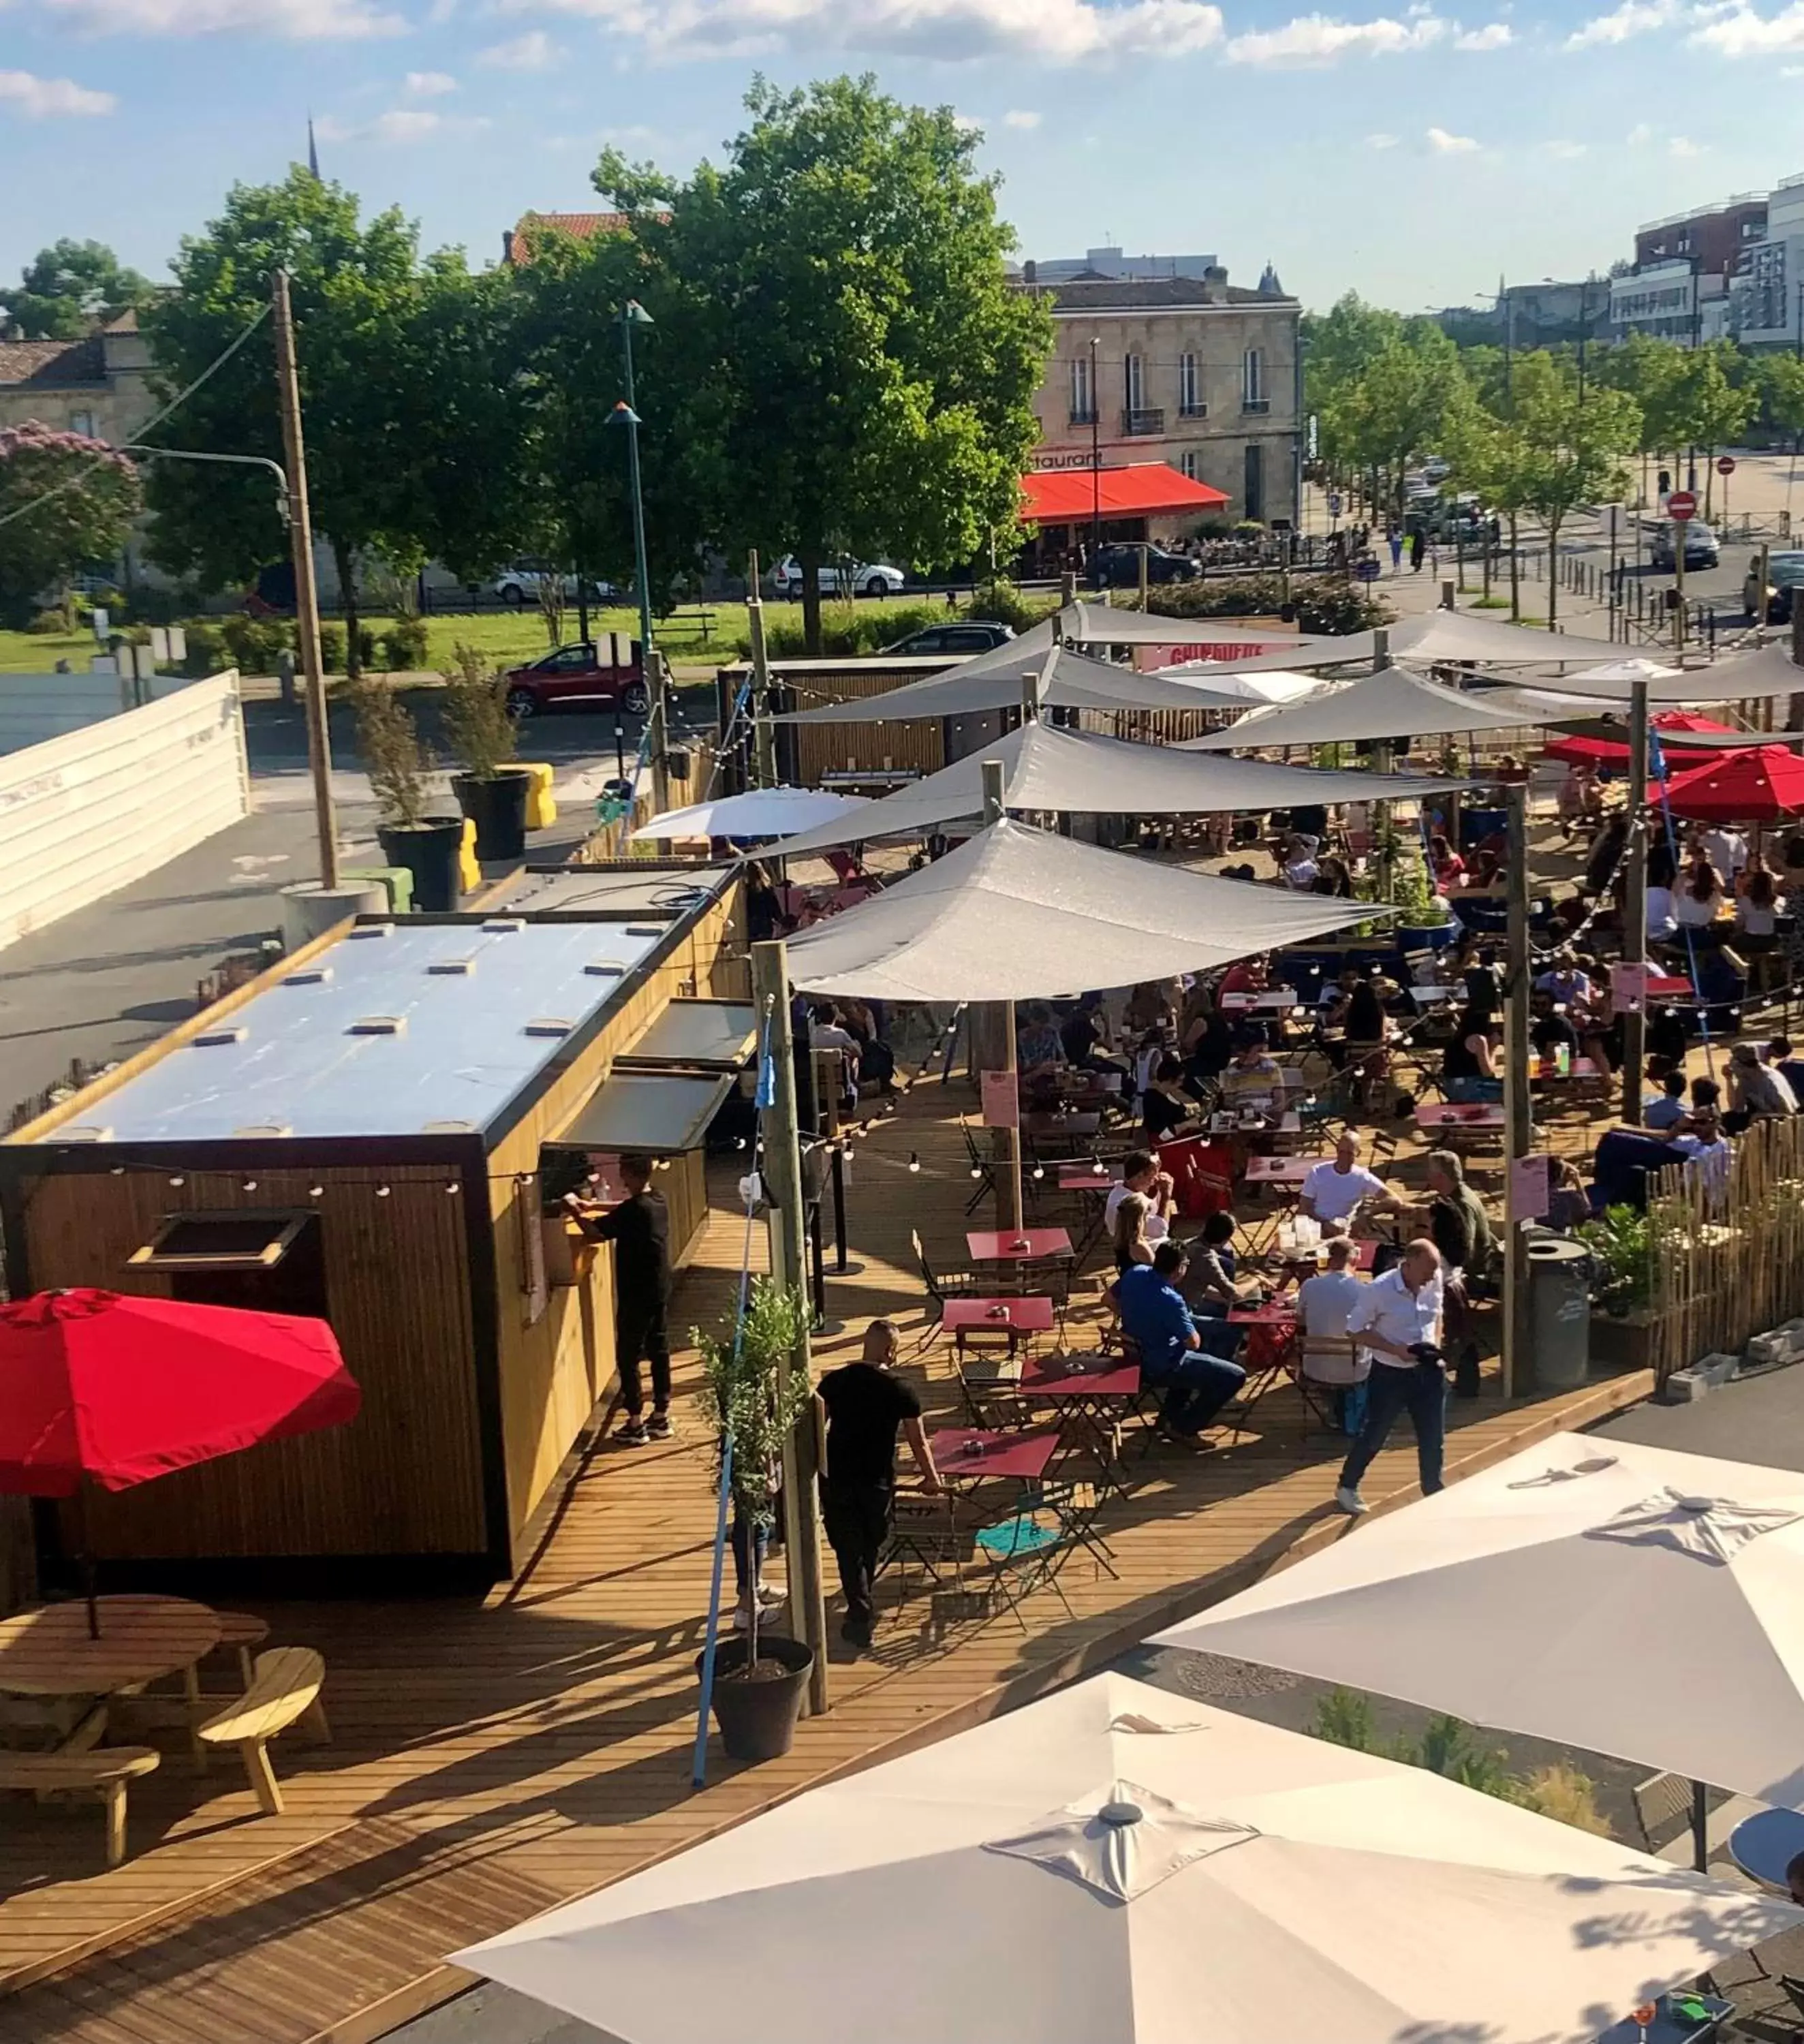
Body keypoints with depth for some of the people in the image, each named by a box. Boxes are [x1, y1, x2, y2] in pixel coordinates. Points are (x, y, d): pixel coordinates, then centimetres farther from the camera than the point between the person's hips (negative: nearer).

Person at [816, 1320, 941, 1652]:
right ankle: (861, 1612, 34)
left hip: (835, 1478, 1)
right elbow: (918, 1441, -2)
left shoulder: (834, 1381, -4)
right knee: (869, 1548, 19)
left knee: (848, 1549, 6)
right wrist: (931, 1478, 12)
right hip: (877, 1481, -1)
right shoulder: (901, 1390, -8)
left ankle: (860, 1618, -2)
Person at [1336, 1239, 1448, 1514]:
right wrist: (1396, 1350, -21)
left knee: (1434, 1438, 9)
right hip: (1390, 1374, -4)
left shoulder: (1434, 1282, -5)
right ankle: (1347, 1486, 34)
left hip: (1427, 1371, 4)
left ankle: (1433, 1494, 27)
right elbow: (1355, 1329, -13)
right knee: (1375, 1435, 11)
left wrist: (1435, 1344, -2)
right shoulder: (1379, 1290, -20)